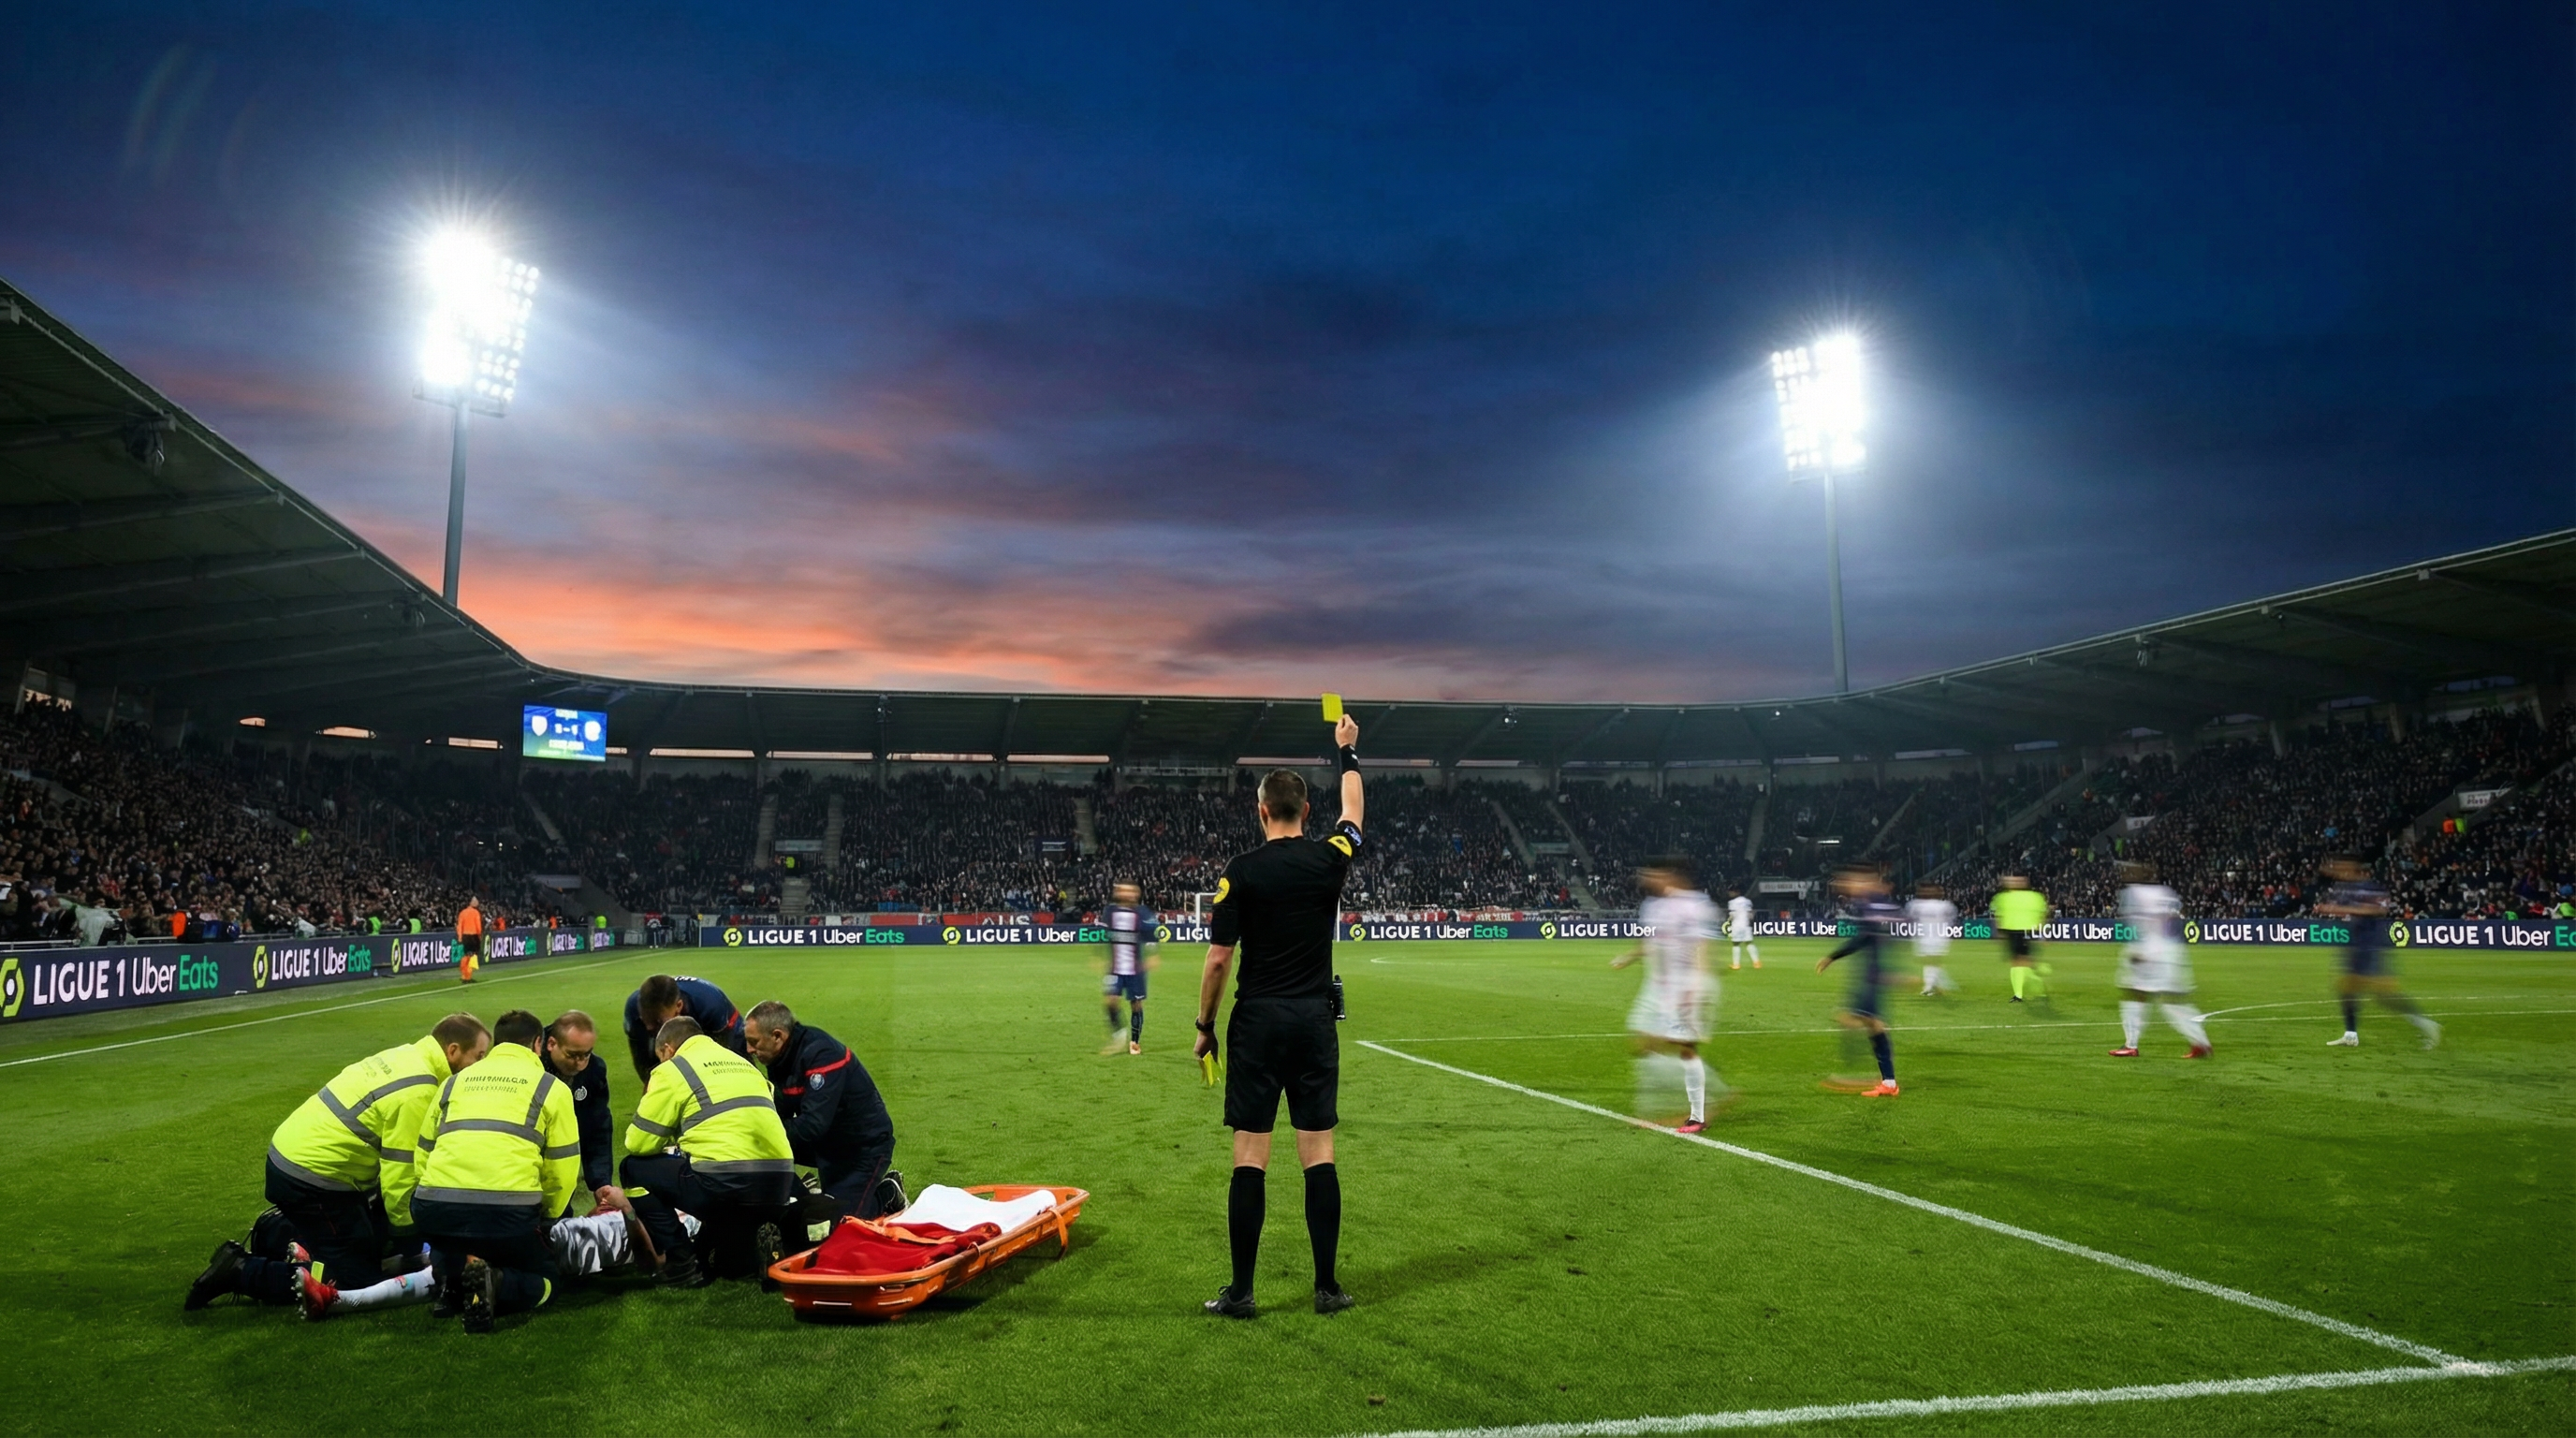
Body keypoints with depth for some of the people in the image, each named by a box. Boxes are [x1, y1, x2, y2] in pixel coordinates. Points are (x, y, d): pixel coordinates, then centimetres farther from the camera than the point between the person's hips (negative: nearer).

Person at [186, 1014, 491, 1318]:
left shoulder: (405, 1055, 7)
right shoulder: (418, 1090, -22)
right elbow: (399, 1172, -19)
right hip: (312, 1177, -10)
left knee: (373, 1241, 19)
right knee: (358, 1277, -6)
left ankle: (277, 1232, 21)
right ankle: (242, 1271, -6)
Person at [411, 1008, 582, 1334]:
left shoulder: (455, 1081, 24)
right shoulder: (552, 1087, 14)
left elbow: (423, 1154, 24)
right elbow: (563, 1171, 9)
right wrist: (545, 1222, 26)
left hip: (433, 1206, 4)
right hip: (509, 1208, -3)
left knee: (446, 1252, 38)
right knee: (541, 1280, 20)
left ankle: (452, 1275, 5)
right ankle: (494, 1283, -11)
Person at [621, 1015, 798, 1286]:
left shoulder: (672, 1069, 7)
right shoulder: (745, 1064, 26)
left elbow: (639, 1143, 6)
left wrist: (670, 1143, 29)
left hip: (723, 1183, -7)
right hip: (779, 1186, 7)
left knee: (634, 1168, 19)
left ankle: (683, 1266, 12)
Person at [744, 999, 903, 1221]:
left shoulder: (822, 1054, -29)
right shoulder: (782, 1056, -3)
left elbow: (812, 1125, -34)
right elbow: (780, 1116, -2)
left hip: (864, 1144, -8)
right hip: (827, 1141, 8)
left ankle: (888, 1193, 15)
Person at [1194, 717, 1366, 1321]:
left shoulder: (1240, 872, -7)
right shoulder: (1328, 859, 0)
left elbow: (1219, 959, -6)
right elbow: (1354, 813, 22)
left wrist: (1205, 1027, 6)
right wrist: (1348, 753, 34)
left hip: (1257, 1021, -2)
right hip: (1315, 1020, 2)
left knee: (1250, 1154, 2)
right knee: (1319, 1152, 7)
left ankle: (1241, 1291, 8)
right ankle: (1327, 1287, 14)